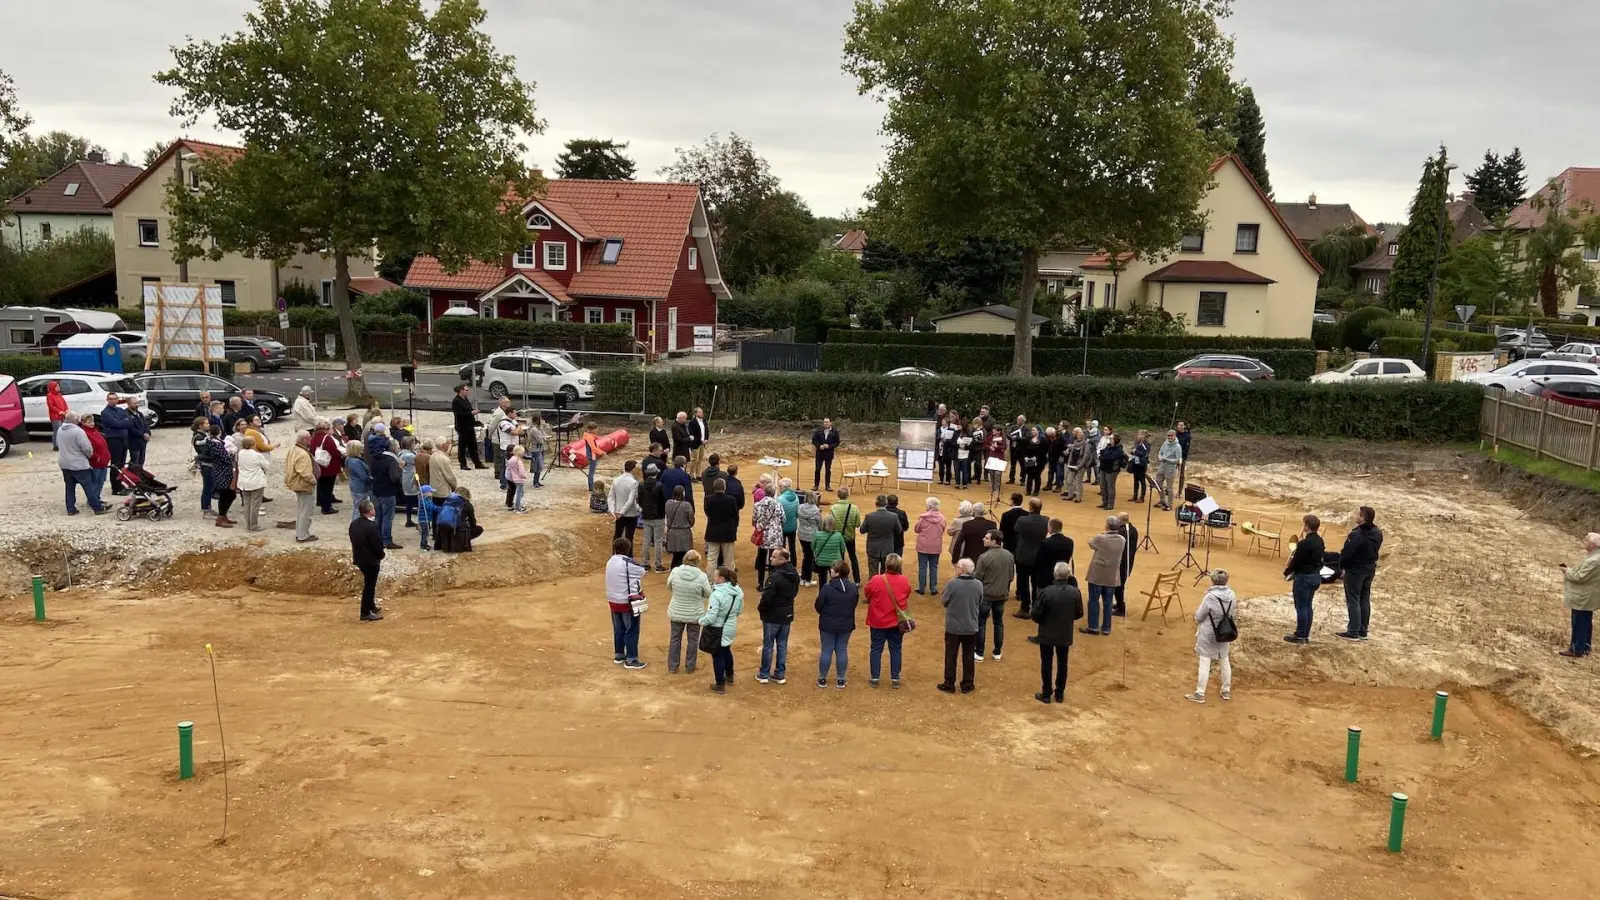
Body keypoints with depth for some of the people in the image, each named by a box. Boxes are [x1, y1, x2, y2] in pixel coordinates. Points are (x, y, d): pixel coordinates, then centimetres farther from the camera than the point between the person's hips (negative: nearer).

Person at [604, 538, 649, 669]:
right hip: (628, 602, -8)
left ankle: (619, 655, 30)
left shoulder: (610, 562, 5)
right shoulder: (628, 563, -20)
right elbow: (642, 572, -5)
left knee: (618, 629, 19)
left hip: (613, 601, 8)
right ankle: (631, 660, 6)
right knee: (632, 631, 2)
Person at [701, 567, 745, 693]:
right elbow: (740, 610, 8)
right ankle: (729, 676, 46)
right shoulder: (738, 591, -6)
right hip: (731, 627, 7)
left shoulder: (717, 594, -29)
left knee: (718, 656, 9)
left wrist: (701, 621, -7)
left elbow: (711, 617, -26)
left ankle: (720, 685, 17)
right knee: (726, 651, 29)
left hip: (718, 629, -7)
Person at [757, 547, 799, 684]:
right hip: (787, 614, 7)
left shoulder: (775, 577, -27)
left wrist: (760, 608, -7)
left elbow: (767, 597, -25)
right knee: (782, 645, 15)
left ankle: (764, 674, 18)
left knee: (768, 645, 8)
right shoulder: (794, 574, -1)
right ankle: (780, 674, 22)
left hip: (772, 616, -7)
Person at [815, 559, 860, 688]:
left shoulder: (827, 588, -20)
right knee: (842, 650, 13)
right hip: (846, 625, 3)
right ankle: (841, 680, 19)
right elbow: (855, 604, 5)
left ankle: (822, 679, 19)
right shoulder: (854, 588, -7)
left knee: (826, 651, 9)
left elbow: (818, 606, -12)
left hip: (828, 625, -3)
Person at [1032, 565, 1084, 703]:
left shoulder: (1046, 592, -24)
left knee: (1046, 664, 12)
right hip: (1065, 634, 3)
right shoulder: (1075, 592, -13)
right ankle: (1060, 694, 26)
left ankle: (1046, 694, 19)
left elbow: (1035, 614, -16)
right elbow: (1079, 614, 0)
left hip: (1047, 634, -3)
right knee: (1062, 664, 17)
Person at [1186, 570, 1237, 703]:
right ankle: (1226, 691, 30)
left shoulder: (1210, 597, -25)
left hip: (1208, 634, -6)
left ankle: (1200, 694, 6)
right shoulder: (1231, 595, -8)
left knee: (1205, 662, 0)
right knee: (1224, 661, 18)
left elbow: (1198, 617, -15)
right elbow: (1230, 614, 6)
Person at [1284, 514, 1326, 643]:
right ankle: (1305, 634, 20)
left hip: (1304, 577, -8)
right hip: (1316, 576, 8)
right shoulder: (1320, 541, 5)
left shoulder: (1304, 543, -23)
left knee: (1301, 607, 0)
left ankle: (1300, 636, 6)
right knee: (1307, 606, 15)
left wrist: (1286, 572, 0)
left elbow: (1296, 561, -16)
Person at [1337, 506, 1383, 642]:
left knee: (1353, 601, -1)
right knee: (1365, 600, 14)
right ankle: (1363, 631, 20)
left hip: (1355, 570, -8)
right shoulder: (1377, 533, 2)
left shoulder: (1356, 534, -25)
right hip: (1370, 569, 8)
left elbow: (1346, 553, -22)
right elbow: (1376, 549, 10)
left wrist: (1342, 565, -6)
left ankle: (1353, 632, 0)